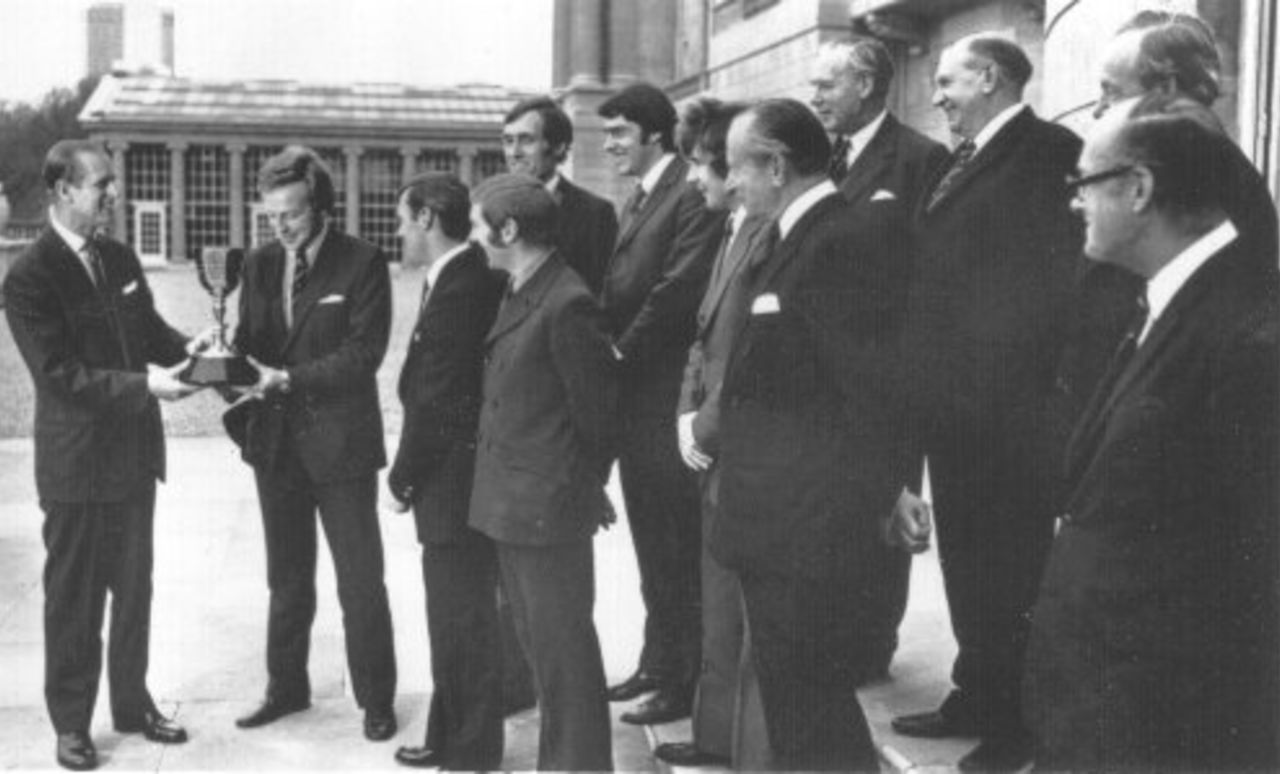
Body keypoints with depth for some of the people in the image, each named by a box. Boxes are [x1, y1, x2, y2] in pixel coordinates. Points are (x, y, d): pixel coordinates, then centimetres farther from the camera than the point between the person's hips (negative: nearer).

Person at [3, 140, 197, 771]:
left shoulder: (119, 260, 7)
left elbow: (149, 330, 14)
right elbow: (60, 375, -20)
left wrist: (186, 350, -6)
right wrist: (143, 385, -25)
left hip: (134, 453, 7)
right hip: (76, 463, -6)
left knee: (133, 588, 17)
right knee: (73, 598, 8)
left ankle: (133, 702, 32)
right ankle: (71, 723, 22)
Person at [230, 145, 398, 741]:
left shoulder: (362, 264, -10)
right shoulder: (259, 264, 7)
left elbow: (362, 353, -16)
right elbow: (249, 341, 9)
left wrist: (287, 378, -23)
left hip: (340, 442, -5)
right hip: (276, 441, 5)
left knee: (361, 582, 2)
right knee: (287, 579, 17)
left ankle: (376, 699, 16)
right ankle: (286, 687, 31)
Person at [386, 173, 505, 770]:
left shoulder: (460, 289, -21)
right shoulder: (463, 278, 9)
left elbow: (435, 399, -20)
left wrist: (403, 474, -8)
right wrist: (412, 469, 9)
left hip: (454, 480, -9)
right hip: (451, 480, 9)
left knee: (464, 620, 2)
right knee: (454, 614, 18)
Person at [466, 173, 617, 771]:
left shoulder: (566, 304, -19)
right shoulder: (516, 295, 10)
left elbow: (595, 407, -12)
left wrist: (587, 485, 0)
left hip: (547, 506, -9)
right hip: (510, 503, 9)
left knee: (561, 644, 2)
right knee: (538, 641, 18)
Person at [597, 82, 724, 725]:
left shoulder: (692, 196, -13)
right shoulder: (638, 200, 18)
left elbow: (678, 287, -20)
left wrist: (622, 348, -12)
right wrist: (608, 346, 1)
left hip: (668, 390, -9)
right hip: (634, 390, 9)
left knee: (678, 546, -1)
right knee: (651, 542, 17)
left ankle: (686, 681, 8)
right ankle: (658, 661, 28)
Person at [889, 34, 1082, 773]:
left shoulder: (1048, 152, -11)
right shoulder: (962, 162, 15)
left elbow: (1059, 277, -18)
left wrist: (1022, 378, -18)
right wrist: (927, 385, 8)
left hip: (1008, 407, -8)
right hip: (957, 404, 9)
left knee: (1011, 574, 3)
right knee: (969, 567, 18)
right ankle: (979, 699, 32)